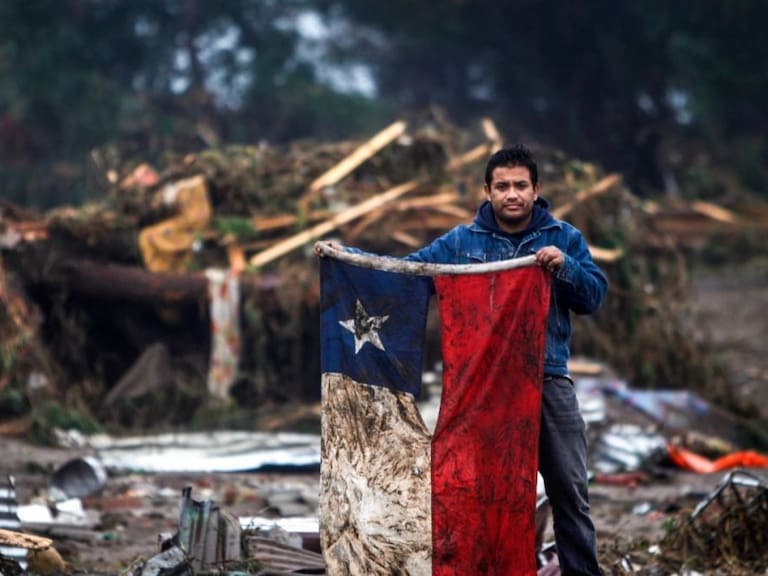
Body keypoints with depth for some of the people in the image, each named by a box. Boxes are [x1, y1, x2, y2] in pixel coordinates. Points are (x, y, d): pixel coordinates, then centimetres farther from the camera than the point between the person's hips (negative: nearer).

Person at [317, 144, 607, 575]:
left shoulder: (564, 238, 4)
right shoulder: (461, 242, 5)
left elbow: (595, 296, -1)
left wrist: (565, 267, -20)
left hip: (548, 381, -1)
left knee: (569, 489, 3)